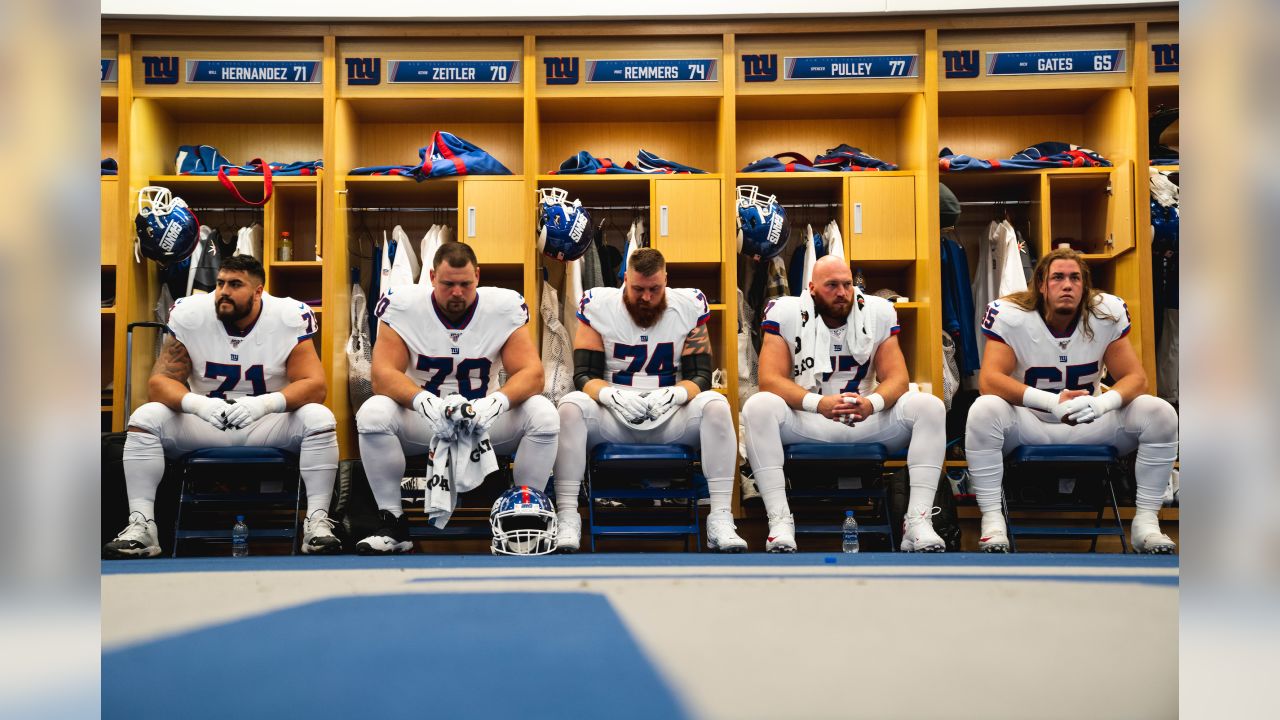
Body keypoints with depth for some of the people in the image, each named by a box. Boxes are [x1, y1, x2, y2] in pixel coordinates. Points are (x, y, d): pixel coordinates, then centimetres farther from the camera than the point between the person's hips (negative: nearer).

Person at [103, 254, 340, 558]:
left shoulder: (289, 317, -16)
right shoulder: (189, 315, -11)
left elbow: (314, 385, -20)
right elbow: (159, 381, -12)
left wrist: (266, 404, -40)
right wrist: (197, 403, -35)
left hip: (268, 424, -2)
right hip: (204, 422, 2)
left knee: (319, 419, -29)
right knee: (145, 417, -21)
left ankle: (317, 522, -25)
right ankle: (140, 525, -17)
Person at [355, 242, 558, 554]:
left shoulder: (505, 306, -9)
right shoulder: (402, 306, -10)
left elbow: (531, 373, -15)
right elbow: (384, 373, -18)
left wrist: (498, 401, -38)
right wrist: (423, 401, -39)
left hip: (486, 421, 1)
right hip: (422, 422, 0)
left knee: (544, 414, -26)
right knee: (373, 414, -29)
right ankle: (393, 524, -13)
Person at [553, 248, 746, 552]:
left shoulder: (689, 307, 0)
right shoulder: (598, 307, -1)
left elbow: (700, 375, -2)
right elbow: (584, 374, -4)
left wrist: (673, 395, -25)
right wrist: (612, 396, -26)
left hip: (670, 415, 1)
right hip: (612, 414, 0)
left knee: (716, 405, -27)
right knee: (571, 406, -29)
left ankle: (720, 518, -24)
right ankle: (567, 517, -25)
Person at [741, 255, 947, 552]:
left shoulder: (878, 313, 0)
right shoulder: (787, 314, -6)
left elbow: (896, 378, -4)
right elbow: (770, 379, -15)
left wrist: (872, 403, -29)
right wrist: (818, 403, -33)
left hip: (866, 418, 2)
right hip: (806, 422, -2)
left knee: (929, 407, -21)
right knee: (759, 407, -31)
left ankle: (918, 521, -24)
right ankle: (779, 520, -31)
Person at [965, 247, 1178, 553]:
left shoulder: (1107, 313, -8)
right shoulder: (1011, 316, -16)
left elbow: (1135, 377, -9)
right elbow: (989, 379, -24)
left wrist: (1102, 403, -33)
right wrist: (1052, 402, -38)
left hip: (1091, 425, 3)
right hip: (1028, 425, -2)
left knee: (1160, 412, -18)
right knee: (984, 411, -33)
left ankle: (1146, 521, -8)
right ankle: (992, 520, -23)